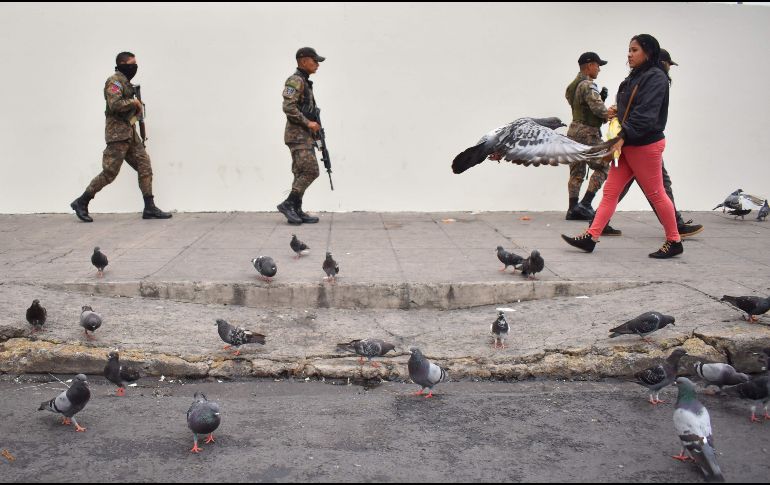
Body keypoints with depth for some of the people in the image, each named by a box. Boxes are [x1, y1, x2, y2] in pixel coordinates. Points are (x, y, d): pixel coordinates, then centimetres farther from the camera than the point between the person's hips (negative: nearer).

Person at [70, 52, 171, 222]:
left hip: (130, 133, 9)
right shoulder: (115, 81, -10)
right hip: (118, 133, -9)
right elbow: (115, 105, -24)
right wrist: (134, 102, -11)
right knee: (109, 173, -6)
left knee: (145, 167, 2)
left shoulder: (126, 82, 18)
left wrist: (138, 108, 9)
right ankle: (81, 203, 6)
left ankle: (149, 208, 2)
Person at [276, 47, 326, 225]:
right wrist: (308, 123, -19)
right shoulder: (295, 80, -11)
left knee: (302, 173, 8)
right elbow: (289, 107, -21)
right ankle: (288, 204, -11)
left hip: (304, 135, 10)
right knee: (311, 171, -15)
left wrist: (314, 127, 16)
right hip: (298, 135, -10)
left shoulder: (305, 82, 20)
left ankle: (296, 211, 10)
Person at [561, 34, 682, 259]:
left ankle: (674, 242, 14)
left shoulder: (655, 78, -14)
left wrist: (623, 136, -28)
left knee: (655, 194, 1)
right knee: (610, 191, 4)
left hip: (646, 146, -9)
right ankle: (590, 237, 4)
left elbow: (646, 114, -24)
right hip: (627, 145, 9)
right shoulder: (634, 78, 16)